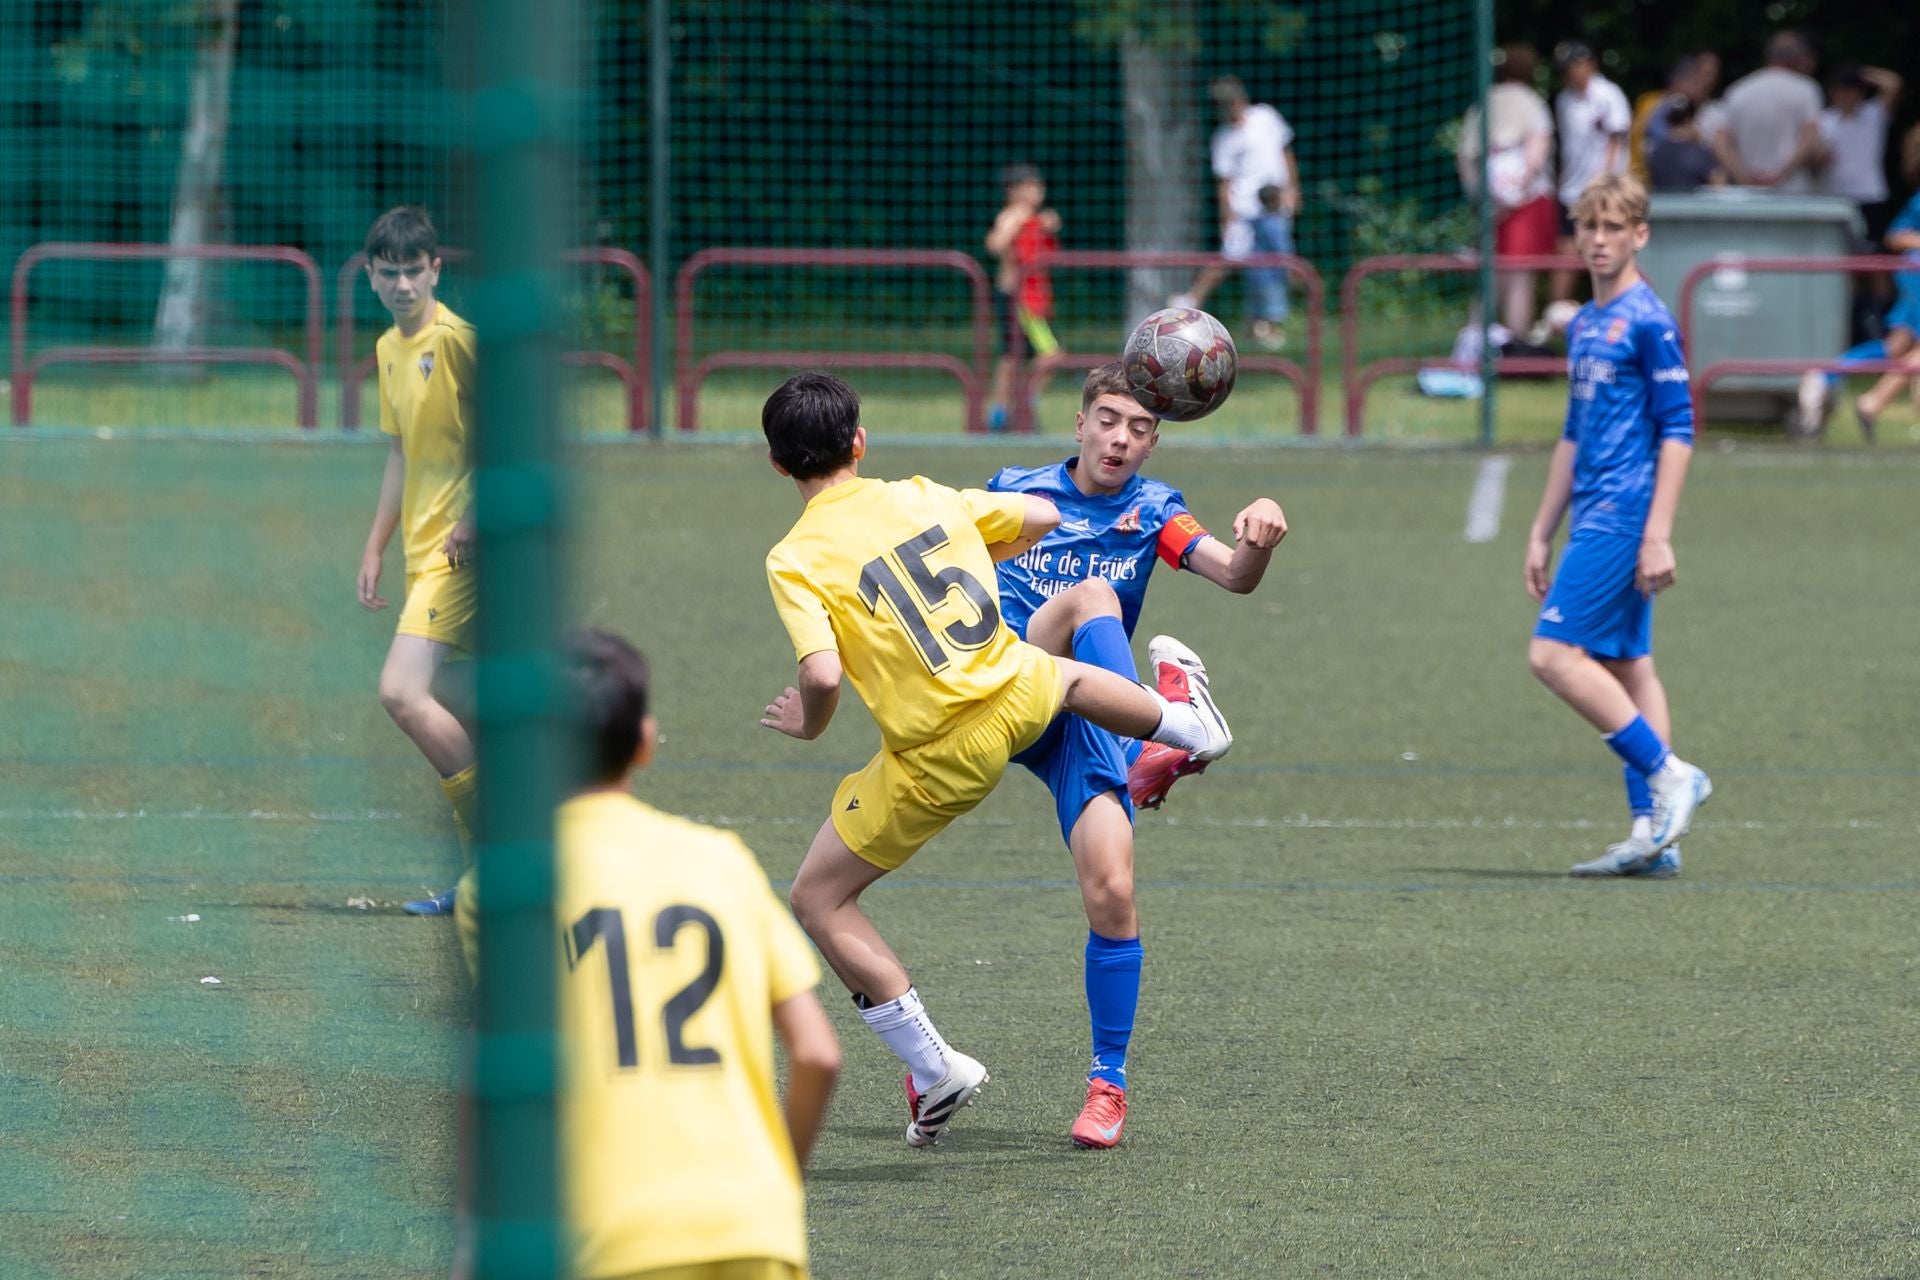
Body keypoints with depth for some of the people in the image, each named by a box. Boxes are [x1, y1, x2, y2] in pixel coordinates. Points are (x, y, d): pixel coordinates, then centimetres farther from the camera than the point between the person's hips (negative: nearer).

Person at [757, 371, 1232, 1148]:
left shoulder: (796, 559, -14)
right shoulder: (923, 497, 2)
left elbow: (823, 675, -26)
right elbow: (1042, 518, 15)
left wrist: (809, 724, -3)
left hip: (940, 756, -5)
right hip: (1018, 694, 5)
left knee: (818, 901, 11)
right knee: (1061, 673, 42)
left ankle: (933, 1069, 9)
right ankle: (1183, 720, 67)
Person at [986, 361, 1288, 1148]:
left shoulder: (1150, 512, 10)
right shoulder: (1014, 492, 10)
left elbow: (1234, 575, -8)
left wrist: (1260, 539, -30)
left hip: (1084, 726, 1)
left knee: (1111, 891, -15)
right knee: (1090, 595, -29)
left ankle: (1108, 1084, -2)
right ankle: (1162, 744, -51)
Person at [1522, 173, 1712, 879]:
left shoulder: (1648, 321, -10)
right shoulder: (1584, 325, 16)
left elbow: (1677, 430, -13)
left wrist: (1658, 535, -18)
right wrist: (1541, 533, 23)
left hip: (1622, 520, -9)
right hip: (1596, 519, 9)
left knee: (1555, 654, -13)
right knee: (1627, 666, 7)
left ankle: (1668, 774, -8)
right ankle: (1655, 833, 7)